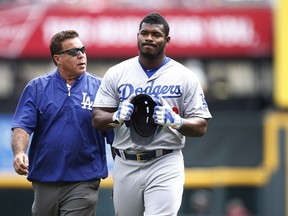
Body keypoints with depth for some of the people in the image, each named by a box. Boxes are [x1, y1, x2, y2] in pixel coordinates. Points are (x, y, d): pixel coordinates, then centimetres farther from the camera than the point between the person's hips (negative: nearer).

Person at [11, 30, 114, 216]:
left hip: (83, 182, -2)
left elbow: (114, 136, 3)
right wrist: (19, 153, -24)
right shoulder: (37, 88, 5)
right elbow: (22, 126, -3)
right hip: (44, 181, 2)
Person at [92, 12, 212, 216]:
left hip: (166, 165, -3)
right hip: (126, 166, 3)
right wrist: (117, 116, -17)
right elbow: (97, 120, 5)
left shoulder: (185, 77, 1)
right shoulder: (116, 73, 6)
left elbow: (201, 127, 0)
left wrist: (176, 121, -20)